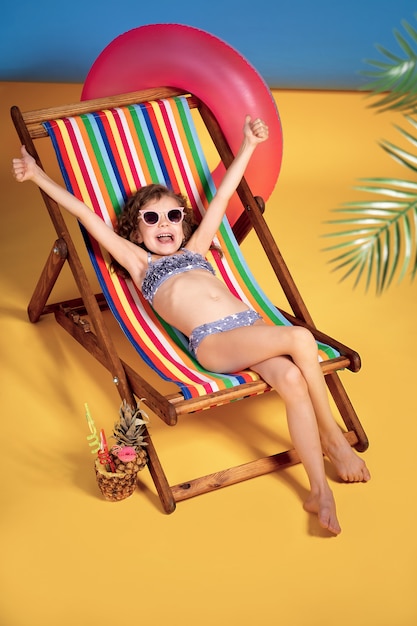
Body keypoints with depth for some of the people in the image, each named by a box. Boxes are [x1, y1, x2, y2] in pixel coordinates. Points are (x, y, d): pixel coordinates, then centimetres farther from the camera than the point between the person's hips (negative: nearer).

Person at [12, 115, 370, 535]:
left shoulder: (195, 248, 31)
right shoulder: (137, 262, 21)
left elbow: (222, 196, 35)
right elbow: (87, 216, 18)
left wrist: (247, 146, 39)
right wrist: (37, 176, 18)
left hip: (252, 326, 4)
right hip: (212, 343, -4)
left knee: (292, 380, -28)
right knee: (301, 339, -29)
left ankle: (319, 492, -23)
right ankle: (332, 435, -12)